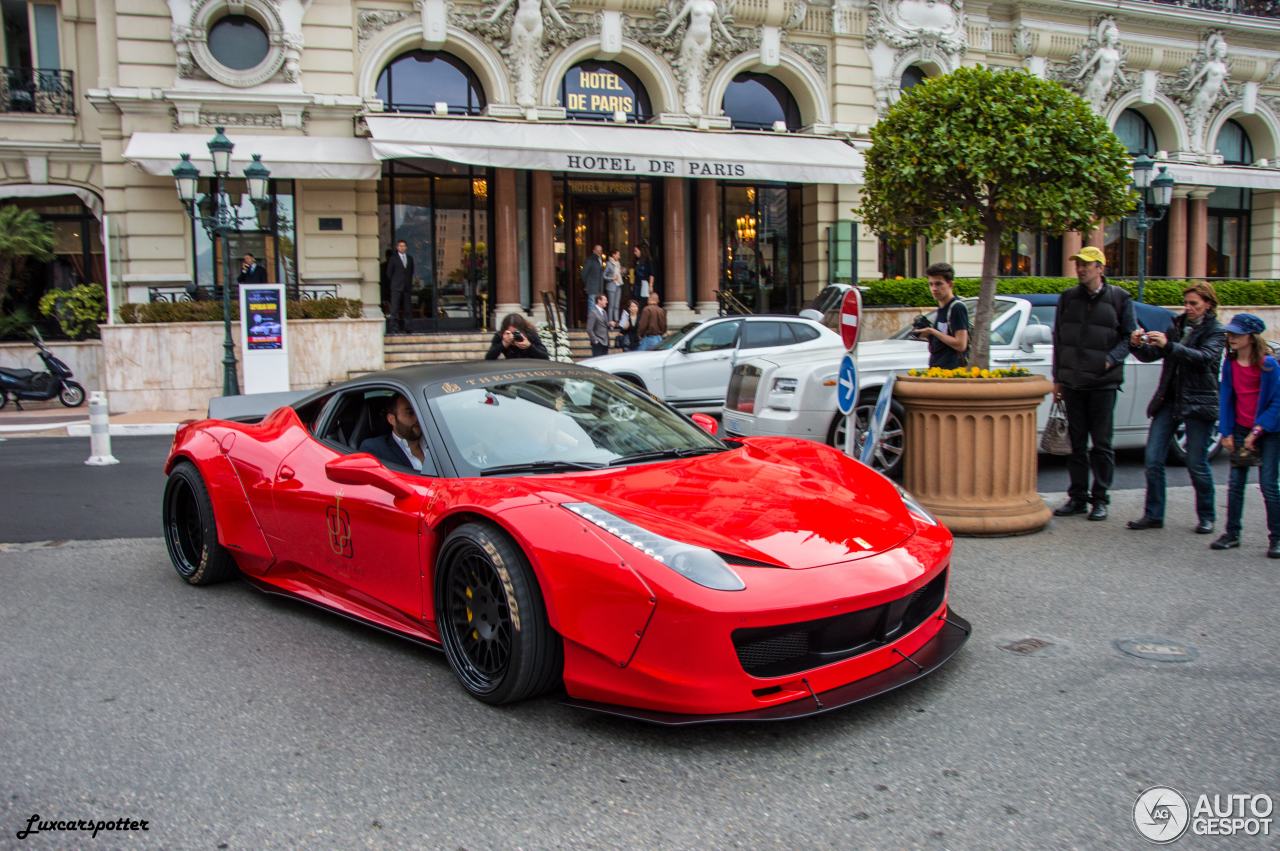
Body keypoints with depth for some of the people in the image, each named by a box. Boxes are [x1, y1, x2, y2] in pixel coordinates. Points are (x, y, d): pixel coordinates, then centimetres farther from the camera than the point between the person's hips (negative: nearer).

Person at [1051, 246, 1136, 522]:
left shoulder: (1119, 298, 2)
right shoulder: (1068, 298, 11)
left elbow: (1129, 336, 3)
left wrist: (1112, 359, -14)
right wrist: (1057, 378, 10)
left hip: (1104, 382, -3)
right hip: (1072, 382, 3)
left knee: (1102, 444, 1)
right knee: (1077, 443, 8)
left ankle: (1100, 499, 9)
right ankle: (1077, 497, 15)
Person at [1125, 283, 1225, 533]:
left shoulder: (1216, 332, 0)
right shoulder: (1178, 327, 14)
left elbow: (1205, 357, -20)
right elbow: (1150, 356, 8)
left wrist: (1168, 345, -32)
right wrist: (1138, 345, -14)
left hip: (1198, 404, -5)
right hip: (1169, 401, 5)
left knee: (1197, 464, 0)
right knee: (1153, 460, -2)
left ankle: (1206, 517, 17)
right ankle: (1153, 515, 6)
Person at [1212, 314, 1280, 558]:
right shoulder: (1230, 364, 0)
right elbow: (1225, 398, 4)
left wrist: (1257, 431, -15)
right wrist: (1227, 433, -1)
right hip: (1240, 430, 4)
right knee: (1235, 483, 6)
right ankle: (1232, 534, 14)